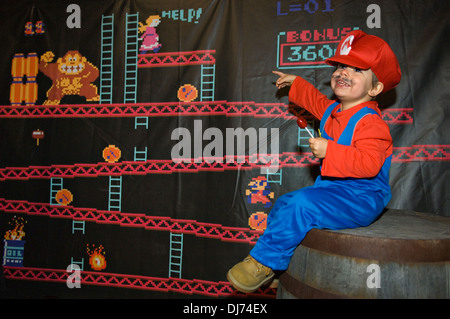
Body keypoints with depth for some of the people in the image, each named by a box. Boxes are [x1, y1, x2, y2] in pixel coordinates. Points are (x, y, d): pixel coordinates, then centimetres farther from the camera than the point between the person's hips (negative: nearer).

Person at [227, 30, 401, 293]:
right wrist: (295, 83, 42)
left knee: (302, 204, -30)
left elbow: (369, 163, -31)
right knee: (284, 203, 11)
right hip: (333, 188, 10)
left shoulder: (369, 122, -20)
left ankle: (264, 262, -14)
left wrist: (329, 150, -33)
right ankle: (278, 263, 25)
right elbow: (317, 100, 33)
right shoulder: (332, 111, 10)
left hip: (360, 198, -10)